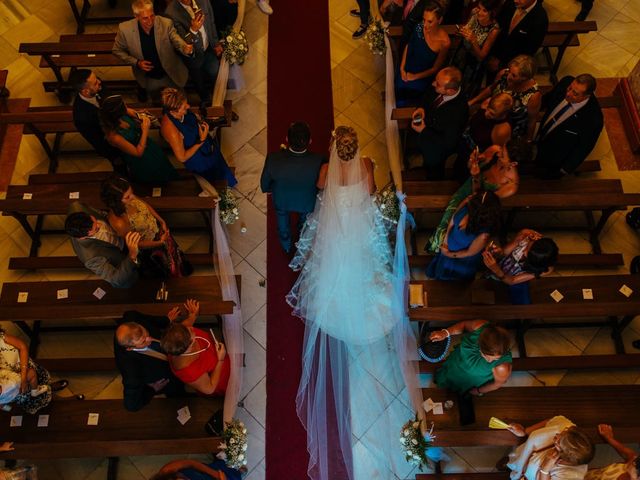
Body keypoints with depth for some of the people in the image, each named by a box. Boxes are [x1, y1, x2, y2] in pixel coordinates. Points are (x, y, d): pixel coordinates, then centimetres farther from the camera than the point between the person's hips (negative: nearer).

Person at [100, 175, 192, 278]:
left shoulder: (129, 199, -27)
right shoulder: (118, 222, -43)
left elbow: (145, 204, -3)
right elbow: (137, 243, -26)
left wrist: (161, 221, -5)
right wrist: (160, 242, -18)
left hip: (157, 228, 5)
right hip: (148, 246, -5)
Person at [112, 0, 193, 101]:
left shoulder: (166, 24, -26)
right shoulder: (125, 29, -24)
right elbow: (117, 50, -7)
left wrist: (186, 48, -48)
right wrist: (136, 63, -21)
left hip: (171, 76, 0)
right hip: (148, 79, 0)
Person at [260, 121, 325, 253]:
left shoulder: (273, 159, -39)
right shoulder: (319, 162, -40)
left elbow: (264, 187, -19)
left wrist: (277, 188, 4)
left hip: (281, 200, 0)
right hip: (307, 203, 0)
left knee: (283, 223, 35)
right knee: (304, 222, 36)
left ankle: (286, 246, 64)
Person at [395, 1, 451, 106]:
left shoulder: (444, 42, -26)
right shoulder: (419, 28, -17)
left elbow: (435, 68, -13)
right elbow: (408, 46, 2)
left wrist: (415, 77, -15)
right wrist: (402, 68, -5)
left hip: (423, 76, -4)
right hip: (407, 70, 4)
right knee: (397, 88, -6)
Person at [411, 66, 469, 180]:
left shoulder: (458, 112, -42)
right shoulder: (439, 91, -23)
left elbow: (449, 143, -31)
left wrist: (423, 131, -27)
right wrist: (422, 108, -17)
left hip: (436, 149, -5)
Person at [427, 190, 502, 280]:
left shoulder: (483, 235, -45)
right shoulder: (467, 204, -33)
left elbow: (469, 253, -24)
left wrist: (448, 254, -10)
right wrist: (445, 240, -9)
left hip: (462, 261, -4)